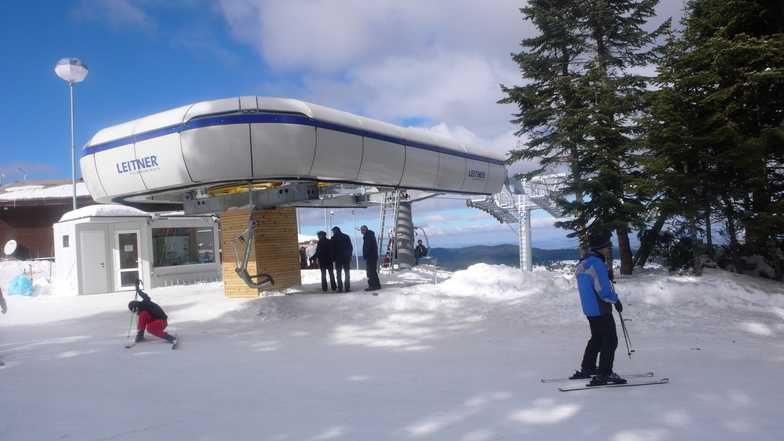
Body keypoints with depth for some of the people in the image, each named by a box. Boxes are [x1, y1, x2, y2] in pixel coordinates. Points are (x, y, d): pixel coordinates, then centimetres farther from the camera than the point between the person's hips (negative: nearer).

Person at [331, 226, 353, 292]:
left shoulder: (333, 238, -2)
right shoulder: (346, 236, 6)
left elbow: (332, 249, -3)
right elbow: (350, 247, 6)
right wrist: (350, 255, 10)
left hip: (338, 257, -2)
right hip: (347, 257, 2)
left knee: (339, 273, 4)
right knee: (347, 273, 3)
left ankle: (340, 288, -2)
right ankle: (347, 288, -2)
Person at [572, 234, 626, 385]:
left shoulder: (582, 263, 10)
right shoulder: (597, 264, -20)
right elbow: (603, 290, -21)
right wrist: (616, 301, -6)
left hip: (588, 308, 9)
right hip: (601, 309, -9)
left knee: (597, 338, 21)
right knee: (610, 340, -3)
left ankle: (587, 368, 26)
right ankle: (604, 374, -5)